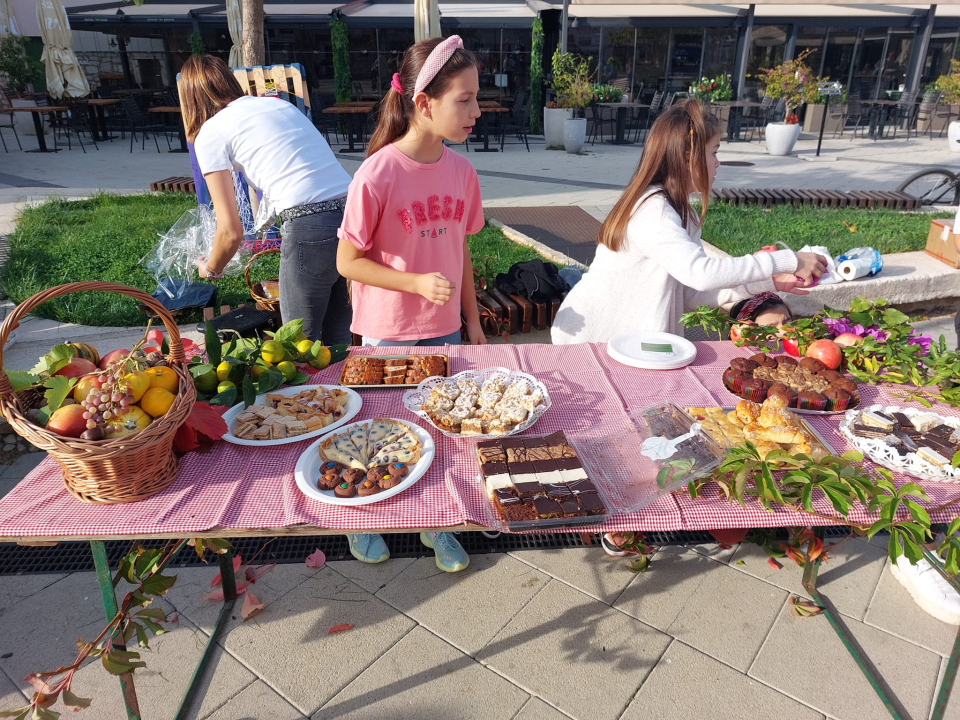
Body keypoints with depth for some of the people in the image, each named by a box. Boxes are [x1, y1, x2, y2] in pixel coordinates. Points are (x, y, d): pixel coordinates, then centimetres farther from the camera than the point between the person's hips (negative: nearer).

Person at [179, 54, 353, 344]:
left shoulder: (209, 134, 7)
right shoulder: (278, 102, 24)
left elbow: (231, 231, 4)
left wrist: (210, 269, 23)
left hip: (310, 227, -6)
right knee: (337, 336, 19)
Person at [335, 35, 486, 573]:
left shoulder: (461, 170, -3)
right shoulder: (377, 175, -19)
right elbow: (348, 262, -13)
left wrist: (473, 320, 11)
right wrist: (417, 282, -23)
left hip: (444, 329, 5)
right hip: (388, 333, -4)